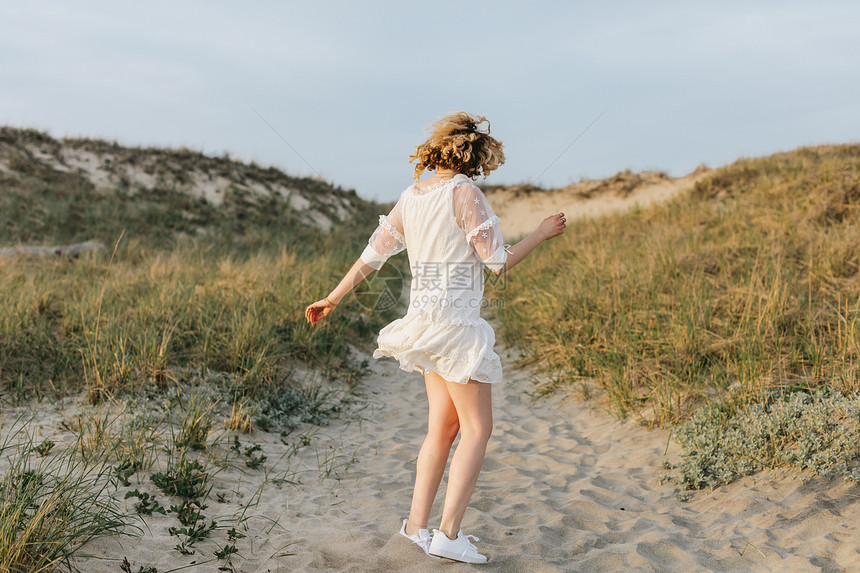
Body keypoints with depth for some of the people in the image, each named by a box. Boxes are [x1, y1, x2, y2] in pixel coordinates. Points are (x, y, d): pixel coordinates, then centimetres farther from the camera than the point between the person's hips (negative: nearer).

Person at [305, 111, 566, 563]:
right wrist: (541, 234, 5)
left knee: (443, 427, 14)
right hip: (455, 319, -8)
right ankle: (447, 534, 3)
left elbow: (372, 254, 12)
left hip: (425, 319, 8)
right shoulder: (465, 193, -12)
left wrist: (332, 299, 21)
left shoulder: (412, 196, 11)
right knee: (478, 429, 1)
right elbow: (500, 261, -11)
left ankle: (417, 524, 19)